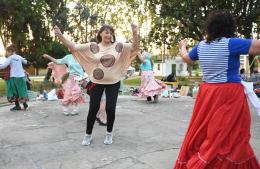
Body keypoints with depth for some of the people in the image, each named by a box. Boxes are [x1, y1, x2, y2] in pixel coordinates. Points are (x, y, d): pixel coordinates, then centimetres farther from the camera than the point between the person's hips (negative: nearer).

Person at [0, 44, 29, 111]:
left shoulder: (10, 58, -6)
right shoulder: (19, 57, 8)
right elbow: (25, 62, 25)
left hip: (14, 76, -4)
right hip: (21, 76, 4)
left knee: (14, 91, 5)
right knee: (21, 90, 10)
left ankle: (17, 106, 5)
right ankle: (25, 104, 10)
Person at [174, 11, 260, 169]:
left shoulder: (201, 46, 6)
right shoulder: (231, 43, -12)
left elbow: (187, 58, 24)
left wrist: (183, 47, 44)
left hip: (207, 93, 7)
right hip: (229, 95, -7)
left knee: (204, 132, 19)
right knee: (227, 138, 4)